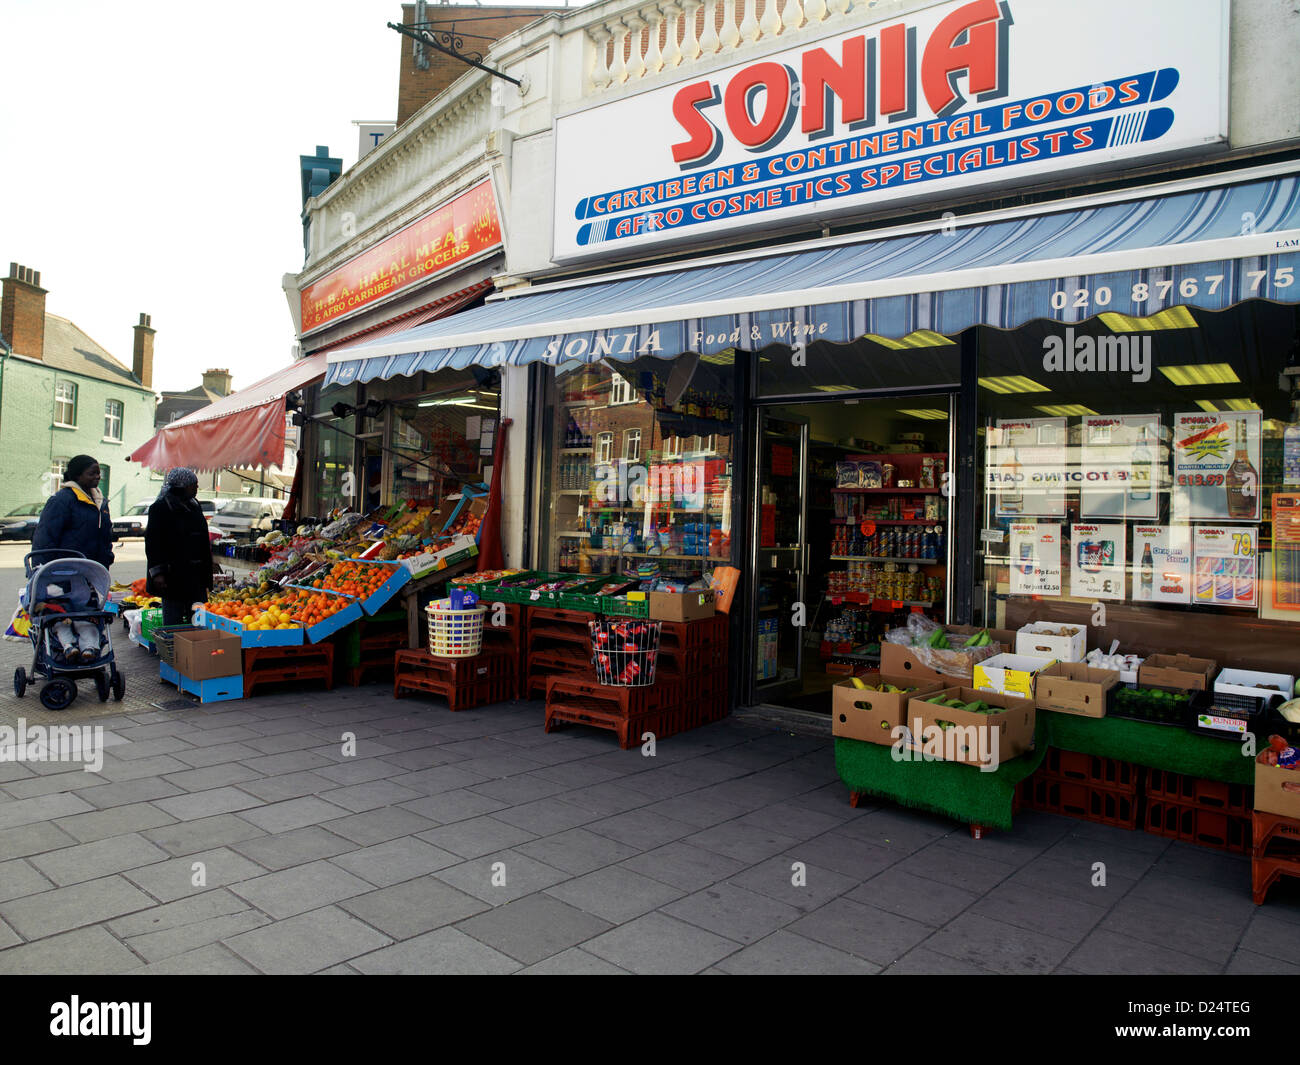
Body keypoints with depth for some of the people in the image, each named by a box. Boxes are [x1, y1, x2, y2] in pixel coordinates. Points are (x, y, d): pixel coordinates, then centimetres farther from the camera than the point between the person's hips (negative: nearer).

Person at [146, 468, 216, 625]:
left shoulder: (193, 506, 15)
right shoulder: (161, 507, -7)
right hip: (173, 575, -7)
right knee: (173, 619, -2)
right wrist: (157, 573, -18)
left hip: (196, 574, 7)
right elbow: (152, 542, -12)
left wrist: (208, 562, 20)